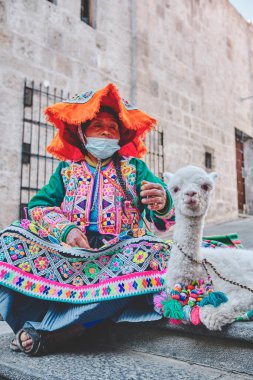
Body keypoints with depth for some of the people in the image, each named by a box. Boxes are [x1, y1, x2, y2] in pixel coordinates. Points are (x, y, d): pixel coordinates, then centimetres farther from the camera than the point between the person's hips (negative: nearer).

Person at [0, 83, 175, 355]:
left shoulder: (134, 168, 11)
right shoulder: (67, 169, 15)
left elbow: (162, 219, -4)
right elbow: (38, 205, 3)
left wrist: (163, 203, -30)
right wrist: (66, 230, -18)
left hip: (118, 254, -1)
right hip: (70, 252, 1)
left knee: (156, 251, -32)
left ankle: (50, 328, -30)